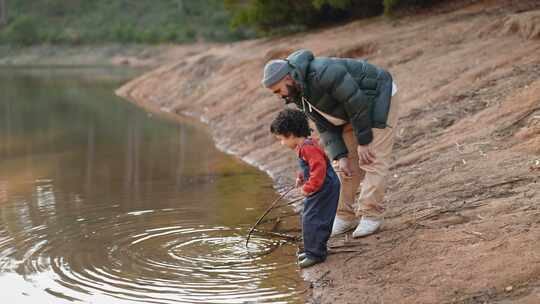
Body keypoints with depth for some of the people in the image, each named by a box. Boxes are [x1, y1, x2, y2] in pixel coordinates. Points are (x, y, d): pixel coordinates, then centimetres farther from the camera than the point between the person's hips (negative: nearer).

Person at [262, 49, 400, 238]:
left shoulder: (324, 73, -34)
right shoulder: (298, 94, -5)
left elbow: (358, 104, -29)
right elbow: (325, 127, -3)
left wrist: (363, 142, -21)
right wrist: (340, 156, -14)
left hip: (378, 100, -8)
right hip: (351, 113, 8)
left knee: (373, 160, -13)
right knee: (347, 163, 4)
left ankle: (371, 216, -7)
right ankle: (345, 216, 10)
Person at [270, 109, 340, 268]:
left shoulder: (308, 148, -23)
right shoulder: (304, 146, 11)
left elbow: (319, 169, -31)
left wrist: (308, 187, -26)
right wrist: (301, 177, 12)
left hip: (324, 189, -11)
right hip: (321, 189, 11)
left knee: (311, 220, -10)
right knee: (308, 218, 18)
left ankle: (315, 253, -3)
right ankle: (314, 250, 28)